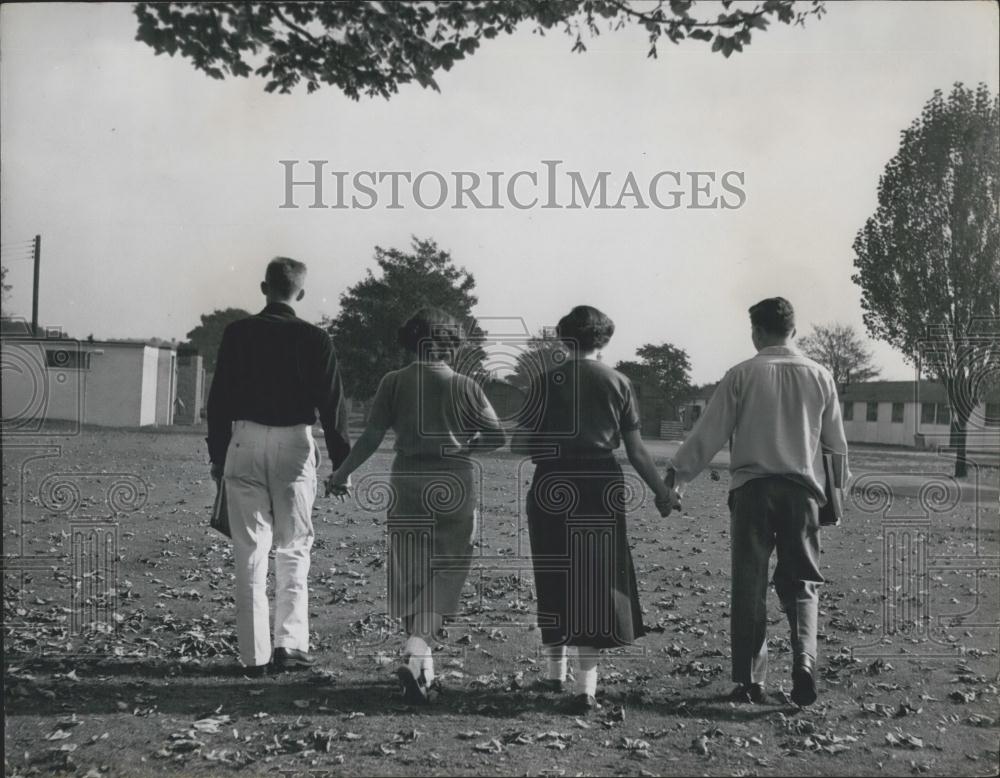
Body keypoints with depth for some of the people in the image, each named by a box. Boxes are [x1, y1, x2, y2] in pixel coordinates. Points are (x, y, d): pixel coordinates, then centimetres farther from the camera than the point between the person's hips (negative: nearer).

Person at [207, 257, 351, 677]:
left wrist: (218, 455, 12)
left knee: (250, 552, 5)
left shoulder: (237, 333, 1)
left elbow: (219, 399, 3)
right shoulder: (315, 340, -2)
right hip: (294, 445, -1)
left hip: (245, 442, 1)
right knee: (294, 549, 11)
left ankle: (255, 655, 8)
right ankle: (290, 644, 7)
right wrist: (342, 463, 4)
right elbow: (332, 406, -2)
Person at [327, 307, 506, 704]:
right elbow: (498, 437, 1)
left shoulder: (394, 382, -1)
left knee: (411, 580, 13)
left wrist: (342, 474, 9)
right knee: (441, 579, 4)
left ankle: (423, 669, 19)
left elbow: (371, 437, -3)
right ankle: (415, 656, -16)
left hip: (407, 485, 1)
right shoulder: (465, 386, -1)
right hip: (455, 487, -1)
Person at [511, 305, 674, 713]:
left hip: (554, 488, 0)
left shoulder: (546, 381, 0)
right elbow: (636, 450, 2)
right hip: (602, 487, 0)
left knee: (556, 582, 15)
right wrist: (661, 491, 15)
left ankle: (555, 672, 28)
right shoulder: (618, 383, 3)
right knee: (596, 583, 6)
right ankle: (586, 686, 4)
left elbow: (519, 445, -4)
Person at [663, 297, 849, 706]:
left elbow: (709, 431, -4)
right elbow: (836, 442, 12)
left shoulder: (742, 374, -2)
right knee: (800, 581, 11)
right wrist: (838, 487, 27)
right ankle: (804, 663, -9)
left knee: (749, 584, 5)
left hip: (751, 488, -2)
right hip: (802, 489, 2)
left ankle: (750, 680, 8)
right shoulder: (819, 376, 6)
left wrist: (676, 473, 4)